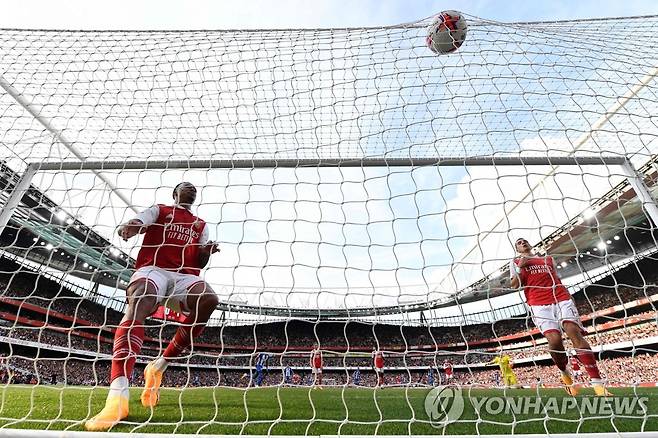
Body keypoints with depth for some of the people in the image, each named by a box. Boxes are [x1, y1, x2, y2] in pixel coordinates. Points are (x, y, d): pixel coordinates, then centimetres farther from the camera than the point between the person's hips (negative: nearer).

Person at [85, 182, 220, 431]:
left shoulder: (201, 225, 26)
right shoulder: (160, 210, 22)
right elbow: (139, 222, -1)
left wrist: (206, 252, -5)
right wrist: (130, 227, -25)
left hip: (184, 276, 2)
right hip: (153, 269, -2)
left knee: (209, 299, -30)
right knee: (139, 300, -36)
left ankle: (159, 366, -15)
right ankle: (118, 396, -46)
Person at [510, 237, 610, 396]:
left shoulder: (548, 259, 28)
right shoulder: (515, 262, 17)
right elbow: (514, 285, 7)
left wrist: (568, 297, 16)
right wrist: (520, 267, -6)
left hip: (561, 298, 3)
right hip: (540, 304, -3)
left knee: (574, 332, -19)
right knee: (554, 339, -20)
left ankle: (598, 385, -20)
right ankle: (565, 373, 10)